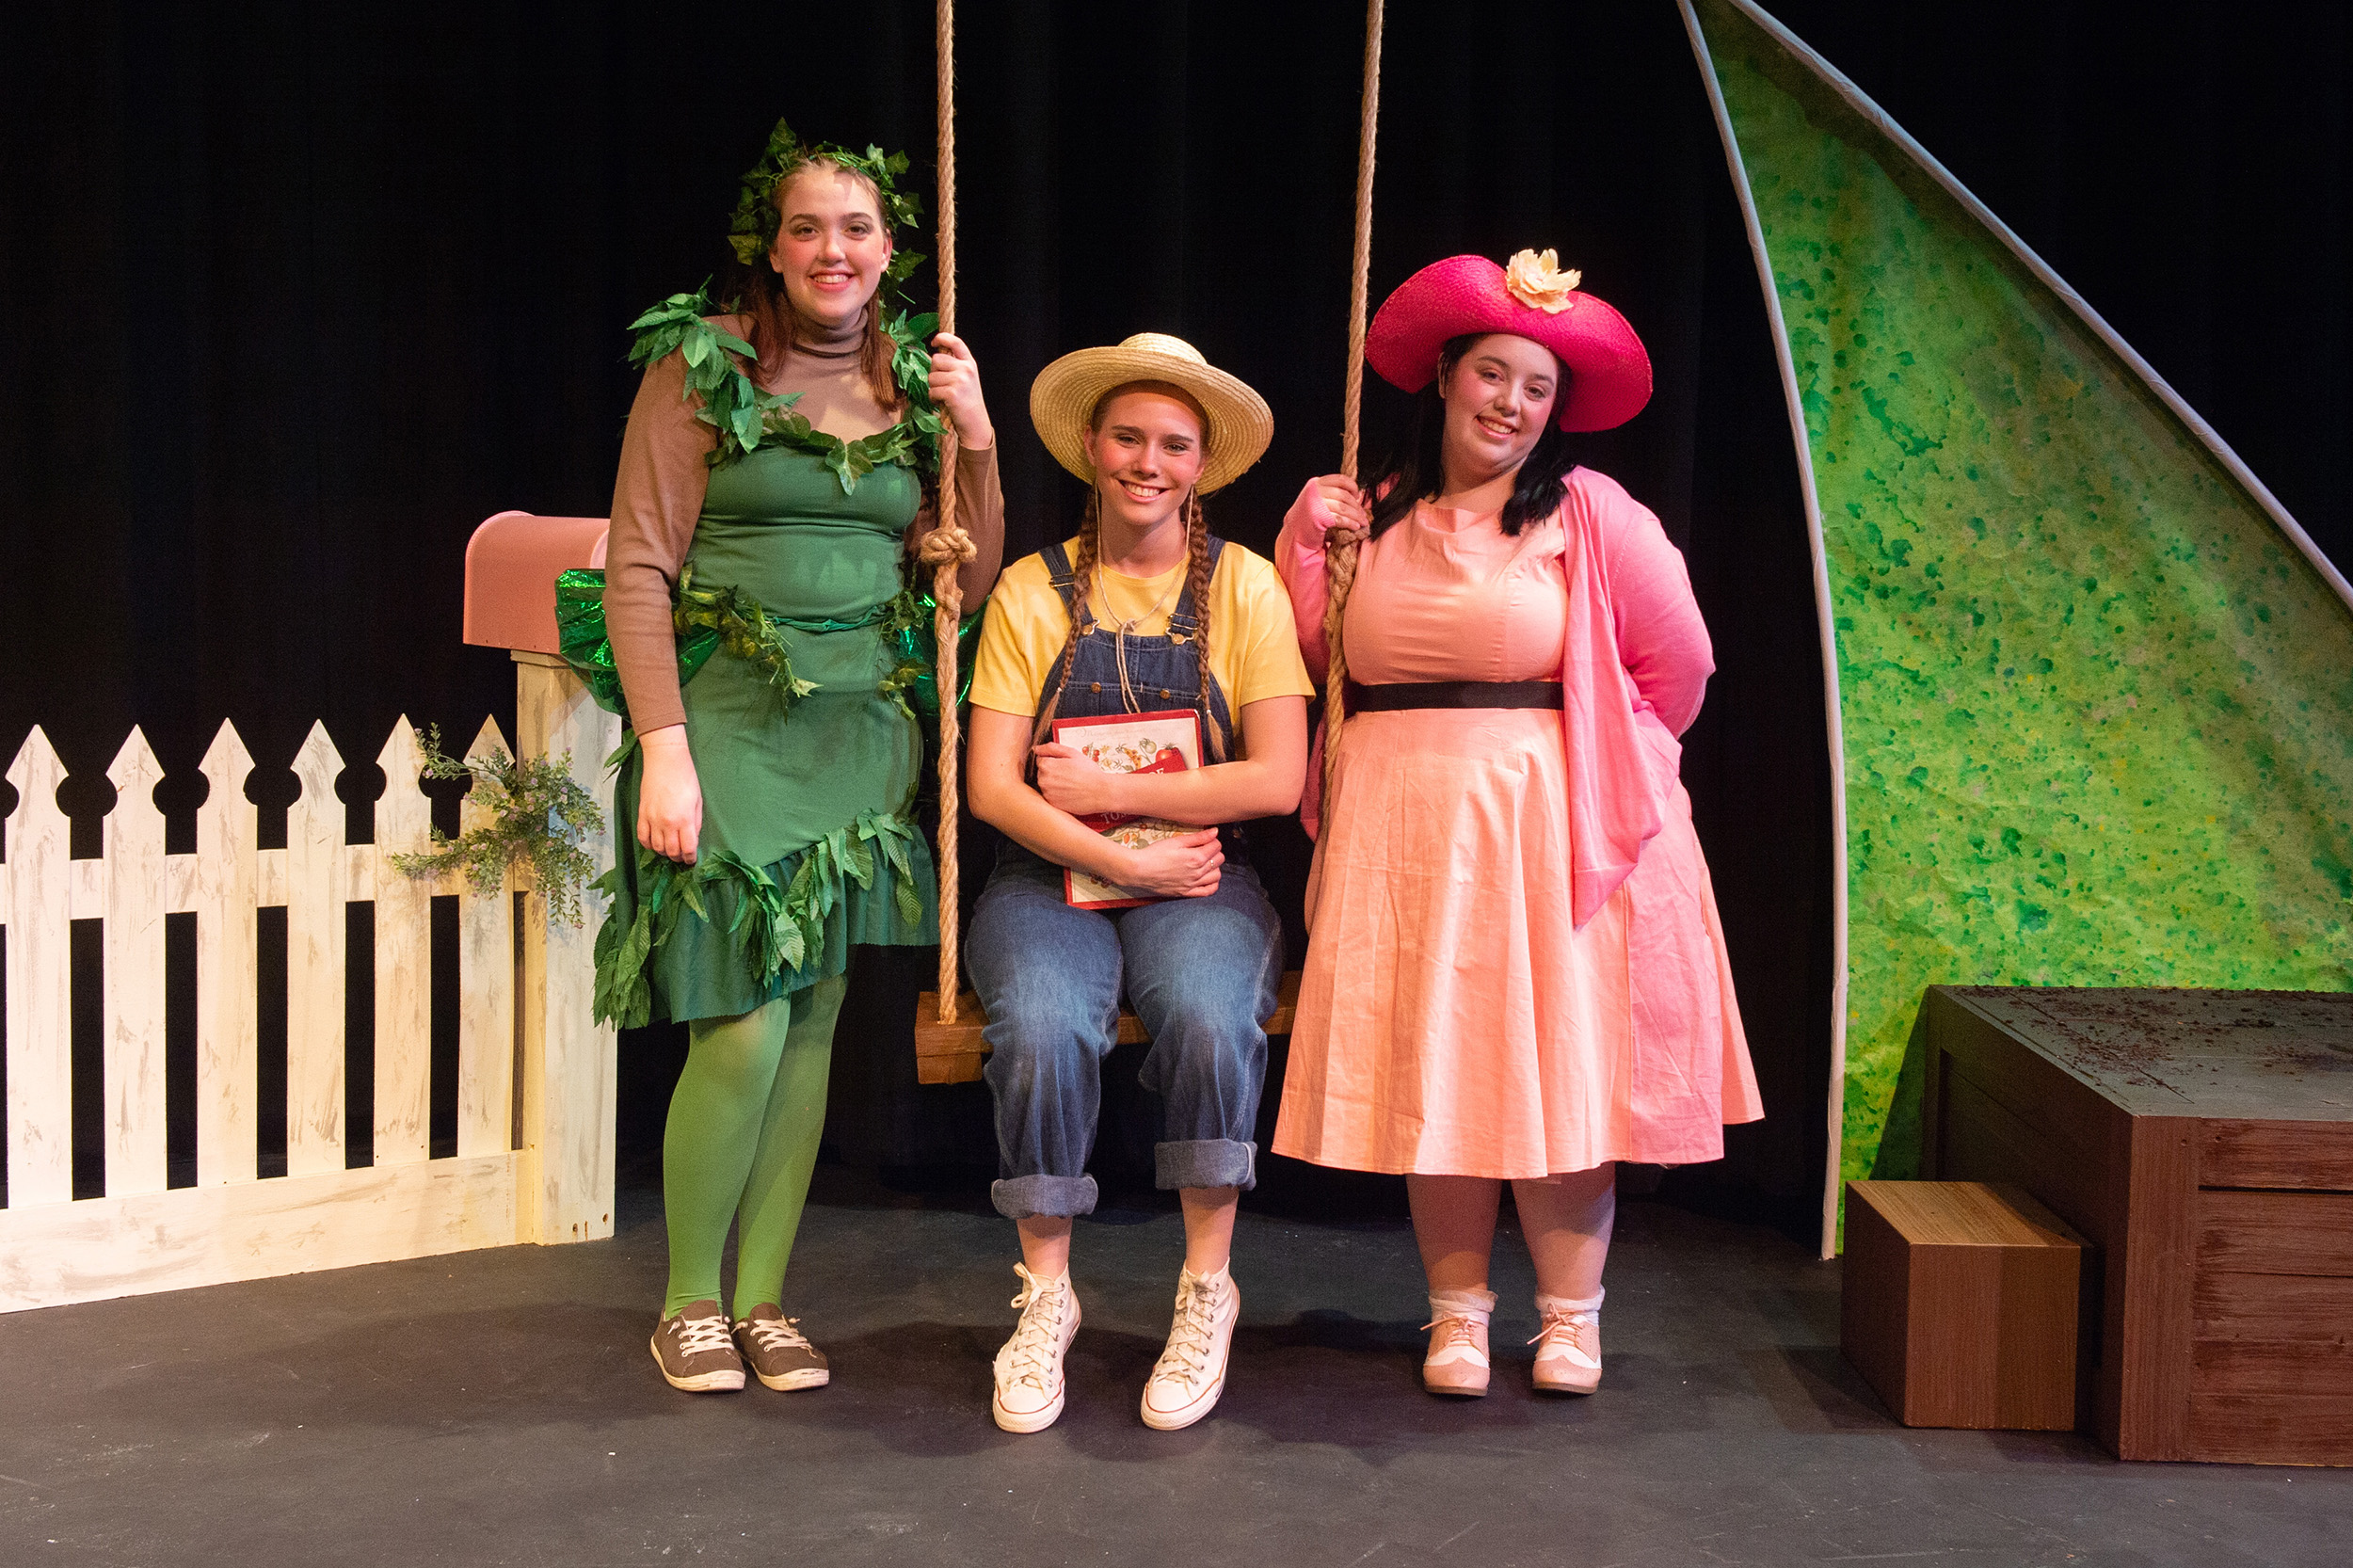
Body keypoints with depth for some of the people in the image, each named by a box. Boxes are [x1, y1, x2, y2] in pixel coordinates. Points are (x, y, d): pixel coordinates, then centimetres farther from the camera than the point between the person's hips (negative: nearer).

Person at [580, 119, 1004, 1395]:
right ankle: (690, 1302, 11)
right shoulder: (704, 364, -3)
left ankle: (765, 1299, 18)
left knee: (814, 1014, 7)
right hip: (728, 717, -5)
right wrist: (664, 752, -15)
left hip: (860, 723, 5)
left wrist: (975, 438, -2)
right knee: (745, 1025, -8)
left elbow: (964, 585, 10)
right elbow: (637, 571, -7)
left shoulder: (917, 380, 11)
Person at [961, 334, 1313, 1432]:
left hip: (1200, 879, 0)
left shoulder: (1243, 586, 4)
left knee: (1208, 1019, -32)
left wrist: (1110, 791, -9)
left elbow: (1278, 781, -5)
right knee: (1043, 1030, -30)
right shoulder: (1033, 591, 5)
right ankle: (1045, 1300, -11)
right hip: (1049, 878, 1)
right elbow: (992, 786, -2)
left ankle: (1207, 1291, -12)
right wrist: (1124, 859, -13)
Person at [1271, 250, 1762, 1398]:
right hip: (1401, 830, 3)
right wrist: (1303, 541, 2)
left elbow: (1679, 666, 4)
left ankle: (1570, 1316, 14)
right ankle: (1457, 1312, 15)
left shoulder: (1589, 515, -2)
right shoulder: (1375, 514, 9)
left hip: (1544, 830, -3)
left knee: (1556, 1065, 0)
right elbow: (1313, 659, 9)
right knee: (1427, 1070, 3)